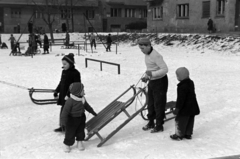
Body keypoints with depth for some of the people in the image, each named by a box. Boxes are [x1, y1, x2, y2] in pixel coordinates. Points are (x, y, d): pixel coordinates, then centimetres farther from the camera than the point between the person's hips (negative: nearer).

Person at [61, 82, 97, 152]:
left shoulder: (82, 99, -4)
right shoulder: (70, 101, -28)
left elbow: (86, 106, 15)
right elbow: (65, 112, -25)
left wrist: (93, 112, 26)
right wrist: (64, 122, -28)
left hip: (81, 118, 6)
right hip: (72, 119, -6)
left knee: (80, 131, 16)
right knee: (70, 133, 5)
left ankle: (79, 143, 36)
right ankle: (67, 145, 27)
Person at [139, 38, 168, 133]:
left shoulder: (156, 56, -24)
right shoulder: (147, 54, 5)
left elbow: (165, 69, -27)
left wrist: (152, 74, -32)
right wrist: (146, 77, 6)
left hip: (160, 81, -9)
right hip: (152, 81, 9)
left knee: (159, 104, 1)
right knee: (150, 103, 16)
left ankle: (159, 126, 13)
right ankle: (151, 123, 31)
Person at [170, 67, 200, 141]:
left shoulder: (182, 86, -24)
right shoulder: (191, 82, 6)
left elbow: (181, 98, -24)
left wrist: (177, 108, -18)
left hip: (185, 108, -9)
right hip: (192, 107, 9)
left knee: (180, 121, 5)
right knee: (190, 121, 17)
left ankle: (179, 135, 15)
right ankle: (188, 134, 28)